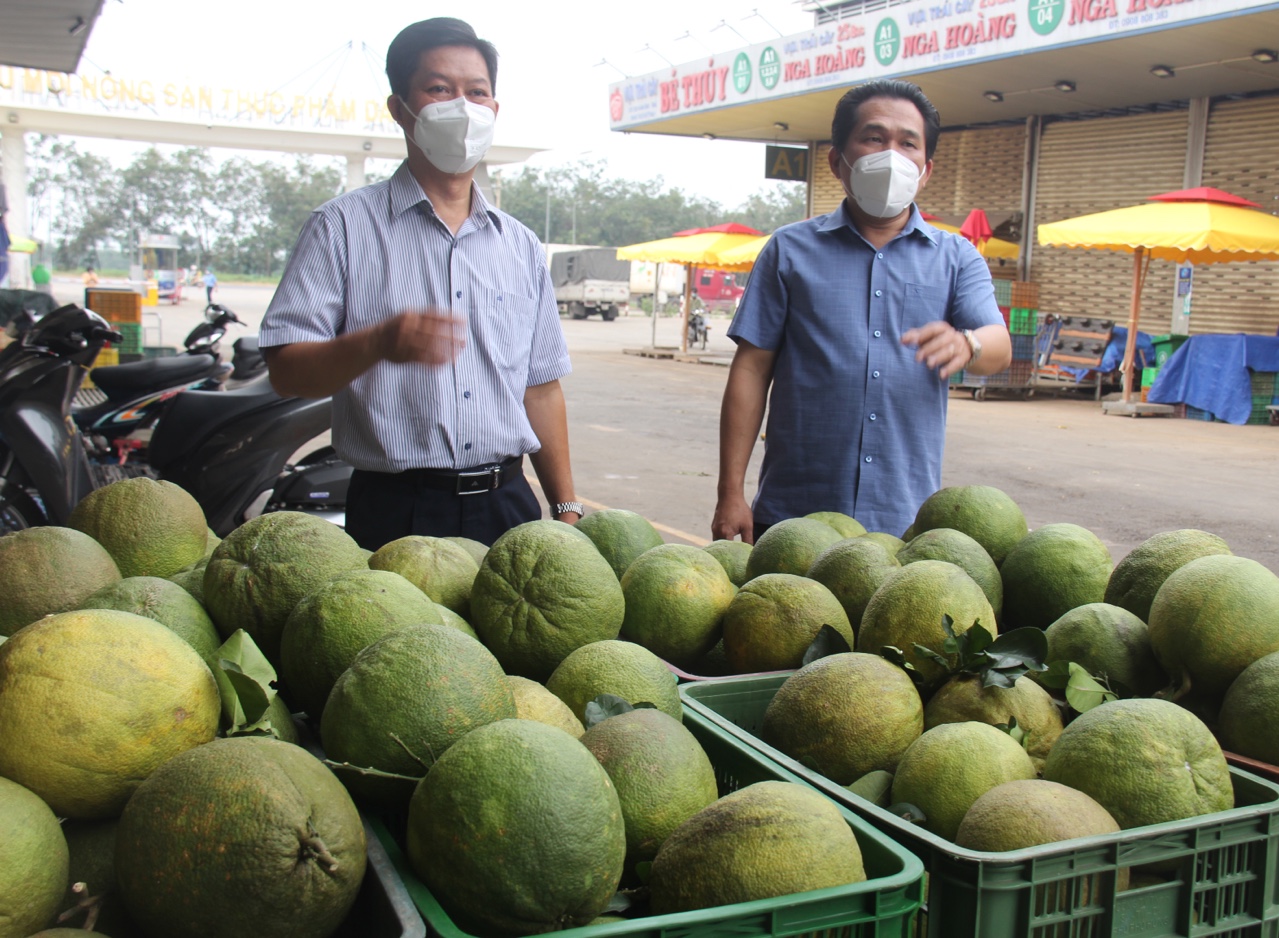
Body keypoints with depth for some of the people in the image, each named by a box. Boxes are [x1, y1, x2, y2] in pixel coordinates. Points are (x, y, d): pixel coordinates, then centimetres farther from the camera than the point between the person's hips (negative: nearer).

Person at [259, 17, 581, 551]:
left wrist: (566, 510, 12)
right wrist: (377, 343, -27)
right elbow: (285, 370, -8)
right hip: (396, 512, -4)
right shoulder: (343, 228, 0)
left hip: (508, 507, 4)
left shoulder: (522, 246, 14)